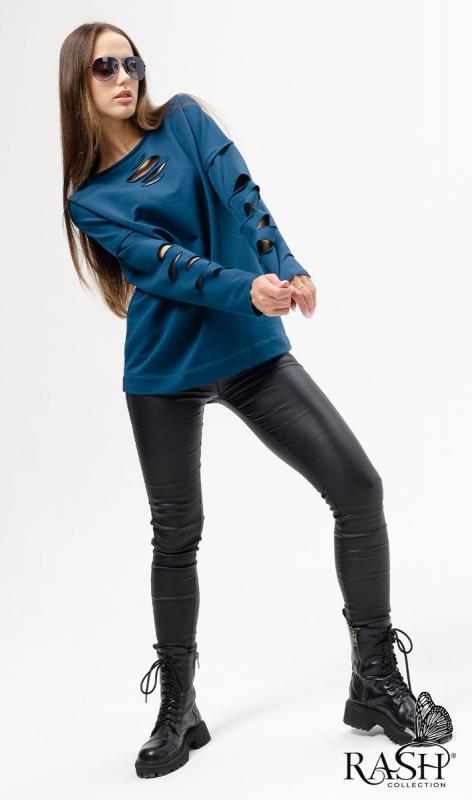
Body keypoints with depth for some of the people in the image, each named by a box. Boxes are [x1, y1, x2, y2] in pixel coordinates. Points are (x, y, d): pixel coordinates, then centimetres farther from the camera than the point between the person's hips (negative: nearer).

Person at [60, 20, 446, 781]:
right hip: (163, 369, -1)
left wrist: (286, 267, -27)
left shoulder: (184, 120, 7)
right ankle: (177, 709, 21)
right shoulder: (88, 197, 2)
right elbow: (158, 262, -14)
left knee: (357, 485, -9)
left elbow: (238, 194, -9)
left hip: (251, 348, 1)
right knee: (176, 537, 4)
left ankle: (375, 678, 4)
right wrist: (246, 288, -31)